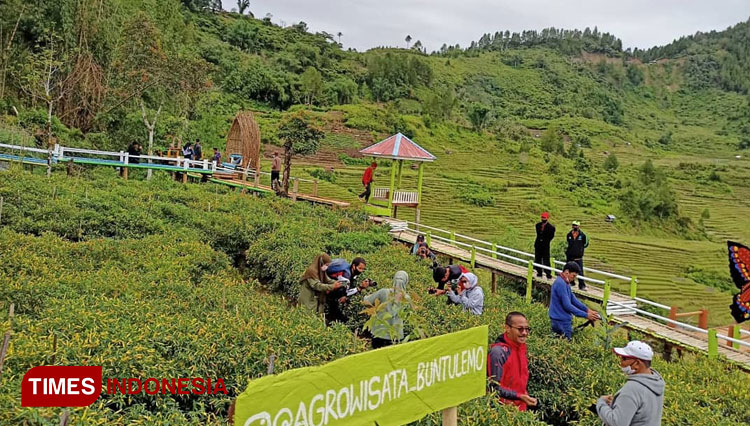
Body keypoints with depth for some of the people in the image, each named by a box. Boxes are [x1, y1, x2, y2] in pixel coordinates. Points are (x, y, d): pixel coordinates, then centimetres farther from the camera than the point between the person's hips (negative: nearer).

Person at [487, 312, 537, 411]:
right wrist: (519, 396, -26)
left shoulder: (521, 349, 6)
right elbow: (494, 387, -21)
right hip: (503, 408, -7)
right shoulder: (498, 352, -20)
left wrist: (526, 396, 8)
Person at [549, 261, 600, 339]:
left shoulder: (565, 283, 12)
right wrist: (586, 315, -18)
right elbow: (567, 306, -22)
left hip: (564, 319, 10)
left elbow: (573, 299, 12)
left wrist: (587, 310, -1)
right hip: (561, 321, -10)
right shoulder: (560, 283, -20)